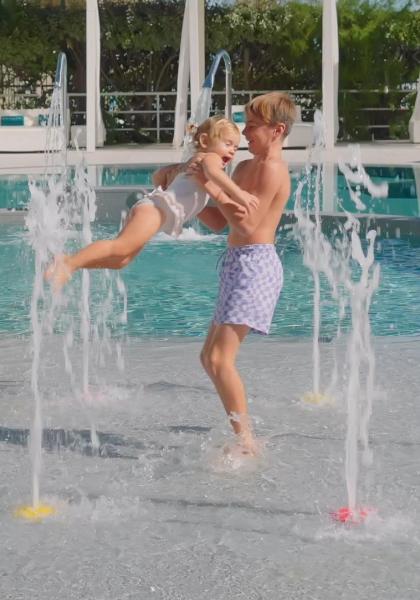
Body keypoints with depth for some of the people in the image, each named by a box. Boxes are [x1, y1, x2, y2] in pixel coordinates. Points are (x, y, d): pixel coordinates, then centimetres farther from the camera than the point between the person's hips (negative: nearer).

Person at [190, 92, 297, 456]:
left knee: (221, 359, -17)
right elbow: (219, 222, 22)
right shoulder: (244, 168, 18)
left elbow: (248, 223, -21)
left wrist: (213, 186, -18)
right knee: (210, 357, 14)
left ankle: (247, 443, -12)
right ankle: (244, 432, 20)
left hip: (255, 264, -11)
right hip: (238, 264, 11)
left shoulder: (272, 169, -11)